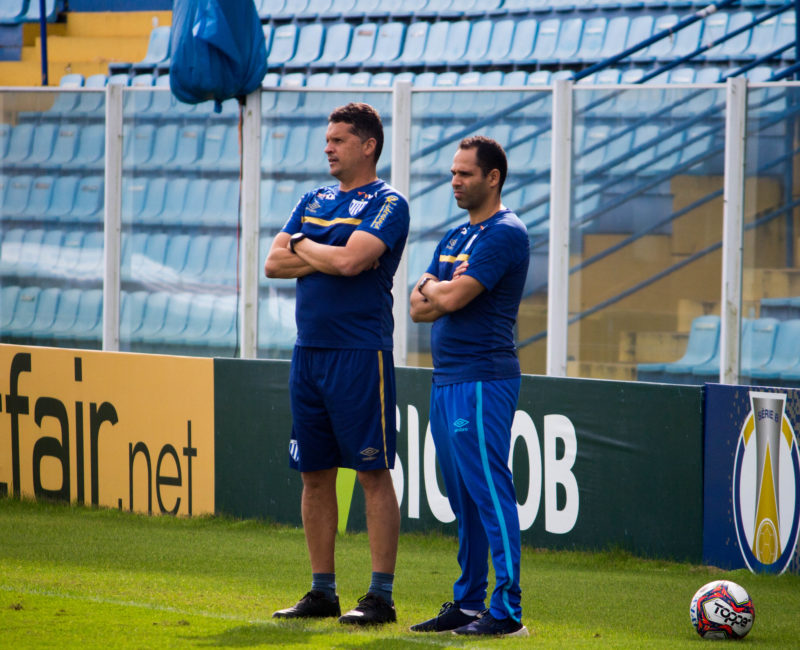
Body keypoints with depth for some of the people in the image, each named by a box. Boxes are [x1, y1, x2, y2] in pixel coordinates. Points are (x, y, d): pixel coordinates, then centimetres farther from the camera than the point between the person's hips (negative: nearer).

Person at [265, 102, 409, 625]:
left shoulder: (387, 204, -5)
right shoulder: (313, 202, 17)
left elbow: (350, 260, -19)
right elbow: (274, 263, 8)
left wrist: (304, 247, -2)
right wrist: (323, 258, -7)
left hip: (361, 355, -7)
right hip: (309, 350, 7)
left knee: (374, 473, -5)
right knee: (315, 473, 9)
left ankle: (381, 596, -4)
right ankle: (323, 591, 16)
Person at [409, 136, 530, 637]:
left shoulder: (505, 234, -10)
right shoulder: (456, 237, 20)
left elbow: (452, 298, -18)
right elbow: (419, 307, 15)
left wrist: (434, 289, 4)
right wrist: (440, 294, -5)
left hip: (483, 381, -10)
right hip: (447, 382, 10)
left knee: (490, 492, -12)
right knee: (464, 499, 12)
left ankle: (507, 611, -13)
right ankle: (468, 603, 17)